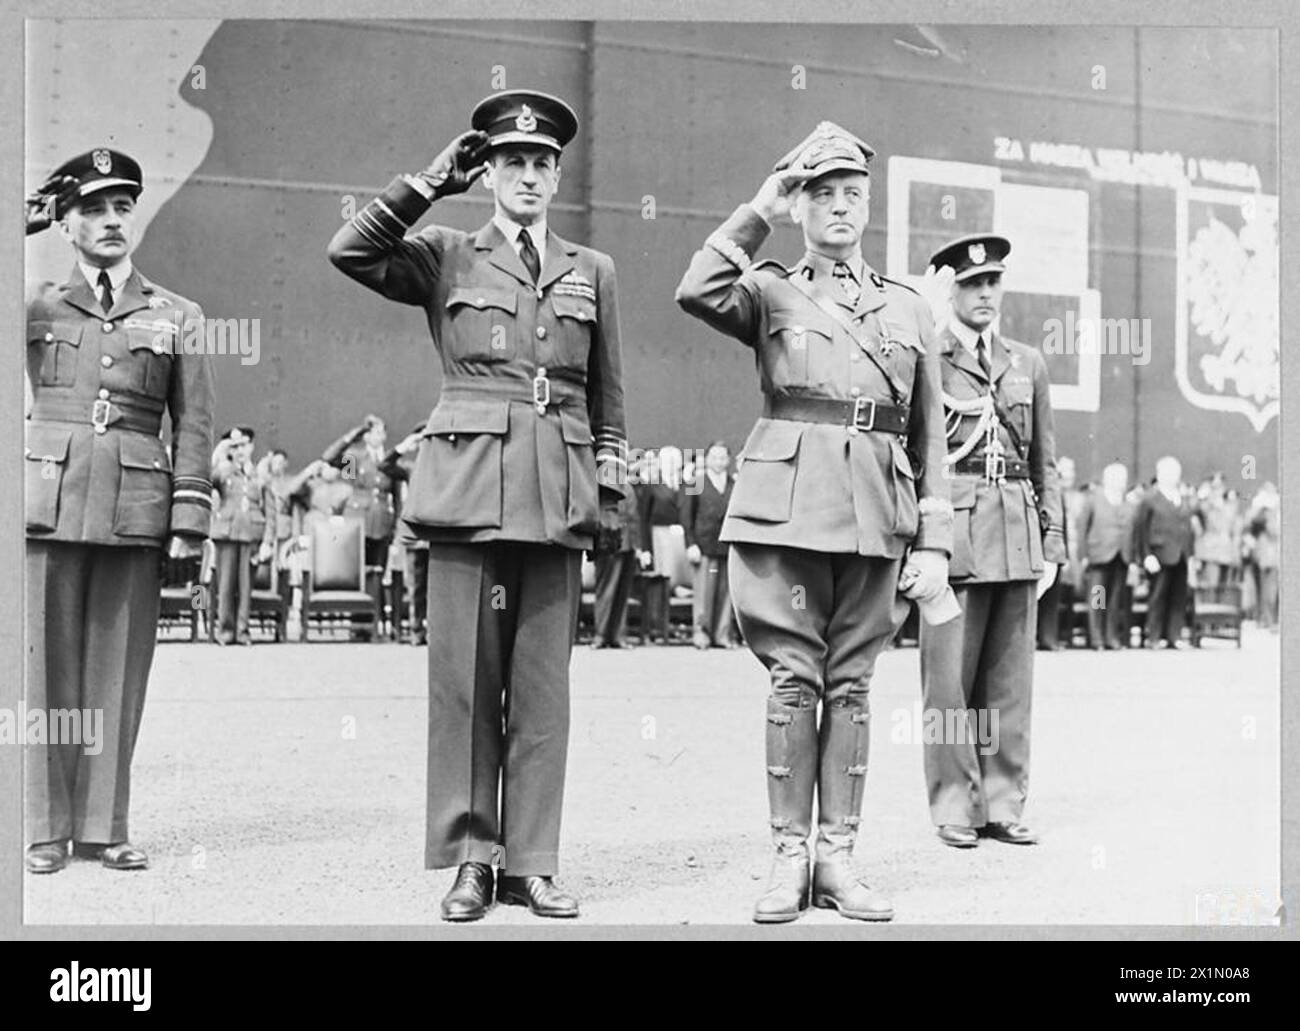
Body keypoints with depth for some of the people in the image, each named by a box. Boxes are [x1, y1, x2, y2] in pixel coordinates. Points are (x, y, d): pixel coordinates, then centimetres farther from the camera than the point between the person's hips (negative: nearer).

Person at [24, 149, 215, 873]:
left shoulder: (177, 317, 10)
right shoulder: (36, 304, 11)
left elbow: (194, 425, 8)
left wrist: (191, 518, 0)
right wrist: (26, 223, -5)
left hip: (135, 508, 0)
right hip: (50, 499, 0)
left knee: (119, 666, 3)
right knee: (48, 663, 1)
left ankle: (104, 826, 11)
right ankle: (48, 828, 9)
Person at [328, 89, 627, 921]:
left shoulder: (593, 271, 15)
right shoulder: (446, 258, 9)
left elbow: (608, 399, 16)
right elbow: (351, 251, -8)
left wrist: (608, 502, 8)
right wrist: (433, 182, -4)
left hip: (557, 497, 2)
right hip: (470, 488, -2)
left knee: (544, 684, 3)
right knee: (466, 679, -1)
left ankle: (532, 862, 10)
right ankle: (470, 859, 8)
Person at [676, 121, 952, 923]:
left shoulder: (909, 310, 16)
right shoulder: (770, 293, 9)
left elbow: (929, 441, 14)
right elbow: (697, 293, -14)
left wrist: (935, 544, 7)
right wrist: (757, 215, -8)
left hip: (876, 518, 2)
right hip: (787, 509, -2)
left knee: (851, 684, 5)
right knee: (795, 679, -3)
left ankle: (839, 857, 10)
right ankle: (788, 858, 5)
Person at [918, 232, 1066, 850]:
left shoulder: (1028, 364, 17)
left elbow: (1045, 460, 18)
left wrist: (1053, 541, 12)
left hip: (1017, 533, 4)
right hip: (951, 528, -4)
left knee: (1010, 678, 5)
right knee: (949, 676, -3)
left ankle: (1003, 804, 11)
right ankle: (953, 807, 5)